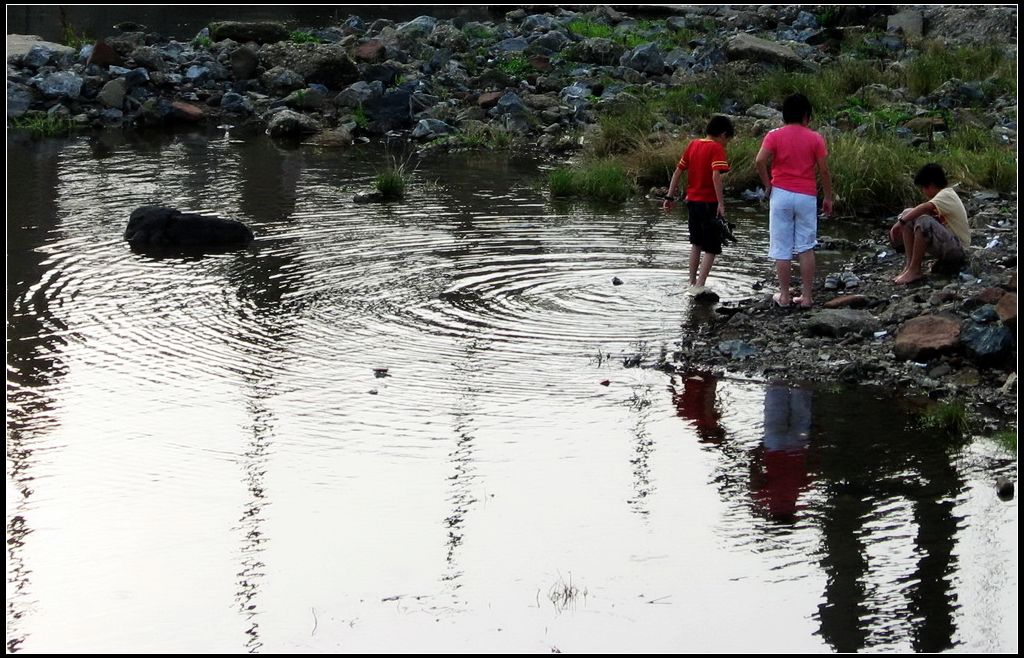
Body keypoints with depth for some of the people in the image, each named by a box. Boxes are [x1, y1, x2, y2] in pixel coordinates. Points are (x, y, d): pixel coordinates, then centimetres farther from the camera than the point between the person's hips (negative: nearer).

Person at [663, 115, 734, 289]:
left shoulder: (692, 145, 9)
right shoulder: (716, 148, -11)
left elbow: (678, 171, 10)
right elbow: (716, 176, -23)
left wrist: (670, 197, 14)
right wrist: (721, 203, -24)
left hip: (692, 201, 7)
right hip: (709, 202, -7)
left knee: (696, 244, 22)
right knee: (711, 248, 0)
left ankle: (692, 282, 26)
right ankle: (700, 285, -11)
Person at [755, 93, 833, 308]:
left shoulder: (774, 136, -1)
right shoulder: (815, 138, 0)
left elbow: (760, 160, -16)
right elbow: (824, 170, -1)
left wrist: (767, 185, -2)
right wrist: (828, 197, 9)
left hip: (781, 194, -1)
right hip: (807, 196, 1)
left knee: (782, 249, 5)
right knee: (806, 248, 7)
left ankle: (784, 296, 8)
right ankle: (806, 296, 7)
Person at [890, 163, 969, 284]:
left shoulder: (946, 195, -14)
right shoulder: (946, 195, 17)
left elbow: (925, 207, -33)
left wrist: (900, 222, -29)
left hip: (958, 249, -10)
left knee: (924, 221, -33)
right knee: (908, 213, -1)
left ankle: (914, 270, -23)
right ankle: (909, 265, -9)